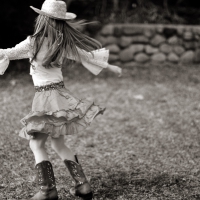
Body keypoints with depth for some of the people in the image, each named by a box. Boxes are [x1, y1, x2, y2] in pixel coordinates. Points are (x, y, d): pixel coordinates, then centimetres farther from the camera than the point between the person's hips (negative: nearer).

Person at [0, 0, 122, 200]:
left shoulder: (33, 42, -12)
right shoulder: (66, 43, 3)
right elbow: (88, 55, 14)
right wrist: (111, 67, 27)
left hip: (45, 97, -6)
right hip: (61, 94, 6)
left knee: (36, 144, 6)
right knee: (58, 144, 18)